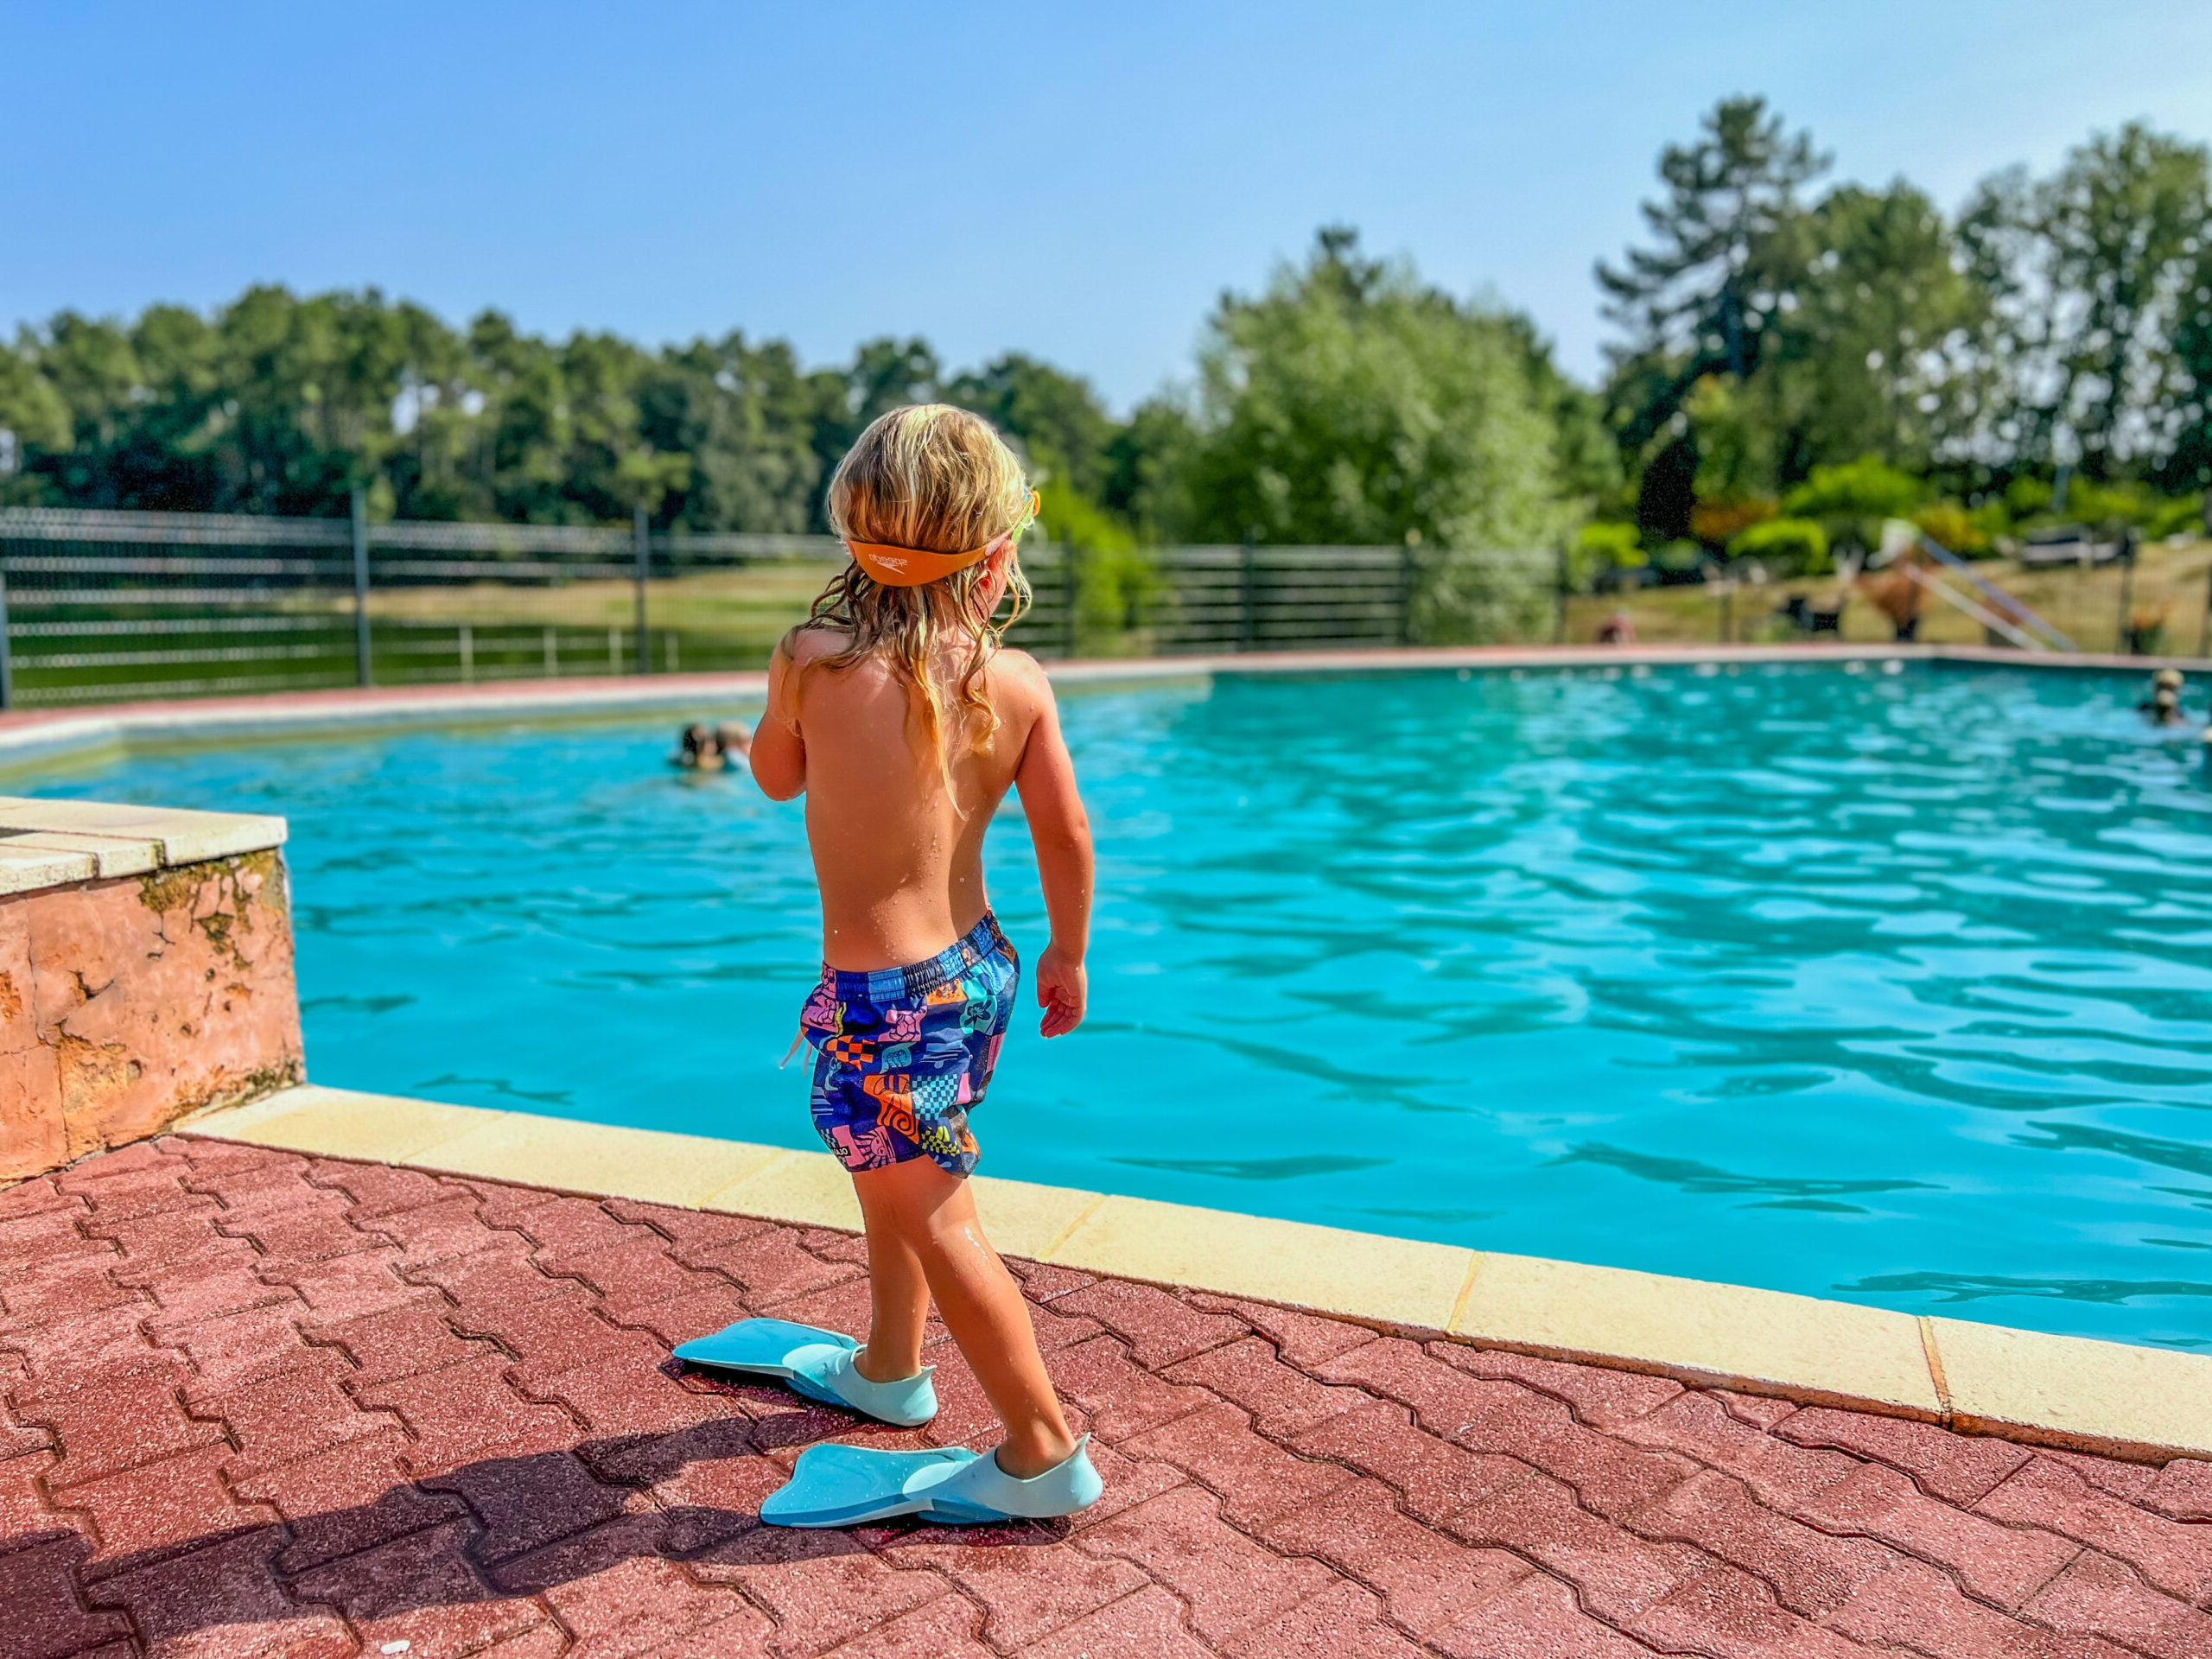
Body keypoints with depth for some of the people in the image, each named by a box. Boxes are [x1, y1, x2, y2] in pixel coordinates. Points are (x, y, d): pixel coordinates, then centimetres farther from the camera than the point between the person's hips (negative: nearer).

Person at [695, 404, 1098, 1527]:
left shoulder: (810, 662, -16)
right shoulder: (1018, 681, -8)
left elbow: (775, 776, 4)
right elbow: (1066, 835, -3)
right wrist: (1067, 956, 12)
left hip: (883, 996, -6)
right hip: (978, 968, 6)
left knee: (938, 1221, 6)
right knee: (888, 1171, 27)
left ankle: (1043, 1453, 15)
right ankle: (888, 1367, 48)